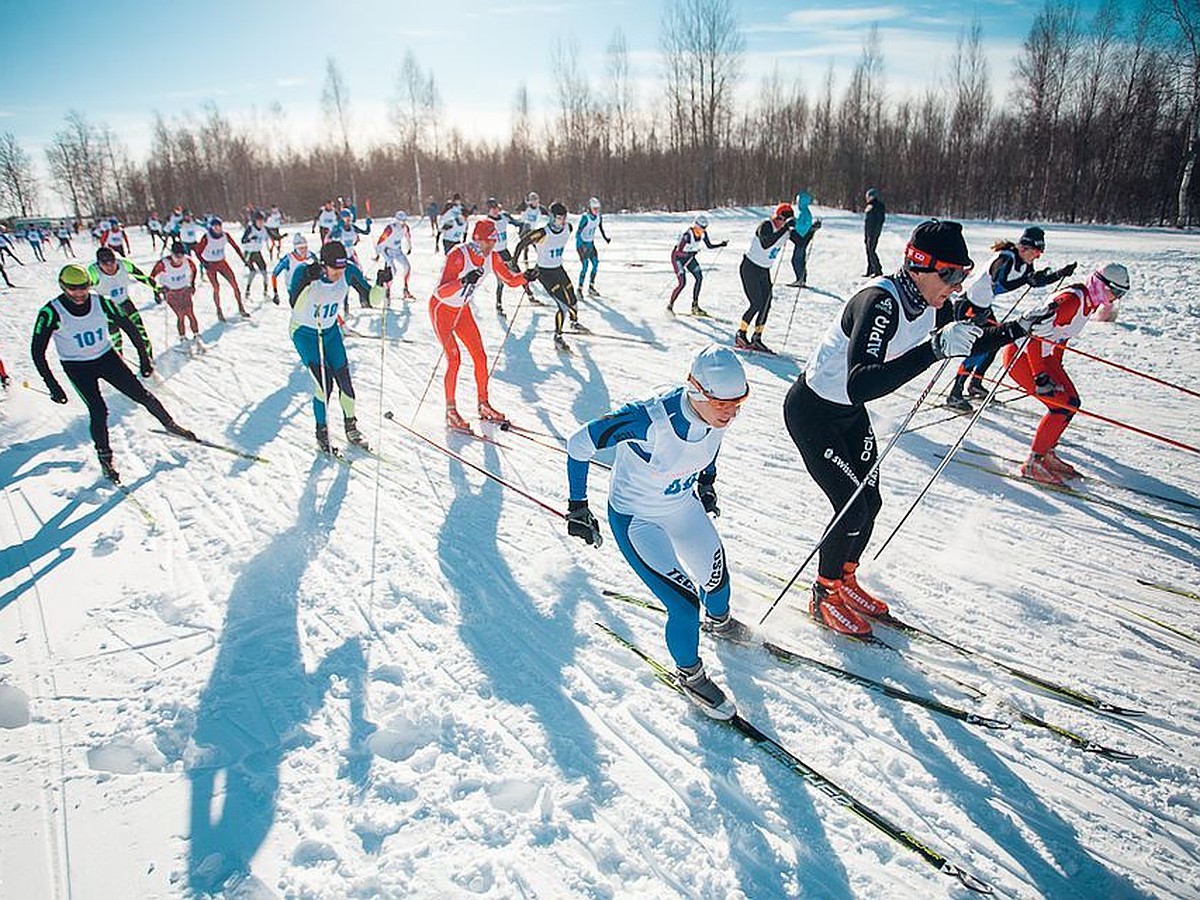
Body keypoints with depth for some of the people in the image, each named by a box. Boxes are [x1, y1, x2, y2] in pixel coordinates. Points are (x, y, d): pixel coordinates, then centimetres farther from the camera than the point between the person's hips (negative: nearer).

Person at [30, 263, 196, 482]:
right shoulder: (52, 312, -20)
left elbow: (129, 327, -2)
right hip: (77, 367, -2)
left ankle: (170, 424, 25)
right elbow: (37, 351, -15)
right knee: (98, 411, -12)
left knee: (140, 394, 1)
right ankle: (104, 457, 7)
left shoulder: (102, 303, -15)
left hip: (106, 357, 2)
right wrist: (52, 385, -18)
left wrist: (144, 356, -1)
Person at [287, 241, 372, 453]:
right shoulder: (304, 272, -29)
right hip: (305, 333, -4)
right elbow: (295, 306, -40)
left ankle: (351, 427, 26)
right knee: (324, 384, -14)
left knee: (344, 381, 2)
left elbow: (368, 299, -13)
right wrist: (307, 281, -55)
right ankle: (322, 433, 8)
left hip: (331, 331, 4)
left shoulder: (349, 272, -19)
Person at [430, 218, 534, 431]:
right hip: (441, 309, -6)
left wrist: (526, 277, -22)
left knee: (480, 357, 2)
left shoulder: (491, 257, -9)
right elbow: (441, 292, -37)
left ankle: (483, 405, 16)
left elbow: (510, 280, -1)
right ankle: (450, 413, -2)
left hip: (463, 310, 7)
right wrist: (463, 281, -54)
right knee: (454, 359, -13)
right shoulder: (458, 255, -29)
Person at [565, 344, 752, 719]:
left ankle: (718, 620, 57)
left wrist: (707, 480, 17)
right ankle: (689, 673, 23)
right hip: (636, 520, -6)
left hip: (684, 504, 6)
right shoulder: (650, 420, -39)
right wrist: (578, 507, -18)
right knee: (685, 605, -10)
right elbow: (579, 444, -27)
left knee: (717, 577, 20)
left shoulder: (715, 410, -20)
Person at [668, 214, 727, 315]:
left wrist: (721, 245, -12)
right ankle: (670, 305, 0)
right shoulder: (687, 234, -32)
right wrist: (693, 252, -40)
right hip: (678, 257, -7)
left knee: (699, 277, -4)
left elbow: (709, 246, 1)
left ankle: (695, 306, 5)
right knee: (682, 283, -17)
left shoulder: (703, 233, -11)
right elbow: (679, 251, -33)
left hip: (689, 257, 7)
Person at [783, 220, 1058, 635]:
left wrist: (1019, 327, -1)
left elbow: (969, 343, 13)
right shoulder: (879, 302, -33)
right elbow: (860, 386, -46)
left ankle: (845, 580, 36)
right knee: (853, 506, -7)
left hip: (850, 412, 8)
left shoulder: (932, 303, -8)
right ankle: (824, 596, 16)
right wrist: (933, 348, -52)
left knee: (869, 502, 12)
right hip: (811, 411, -8)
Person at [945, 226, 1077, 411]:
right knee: (978, 349, -17)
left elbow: (1036, 281, 14)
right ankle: (954, 395, -15)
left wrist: (1061, 273, 4)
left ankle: (975, 384, 27)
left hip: (983, 305, 10)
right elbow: (999, 286, -36)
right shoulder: (1006, 259, -24)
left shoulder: (1024, 263, 3)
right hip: (968, 303, -10)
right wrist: (1027, 278, -41)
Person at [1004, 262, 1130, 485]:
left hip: (1041, 355, 10)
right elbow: (1035, 334, -29)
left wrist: (1056, 368, 21)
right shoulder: (1072, 299, -24)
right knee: (1062, 406, -13)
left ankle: (1046, 454, 22)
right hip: (1020, 354, -10)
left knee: (1071, 402, 10)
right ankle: (1032, 464, -7)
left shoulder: (1090, 301, 6)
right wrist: (1041, 377, -29)